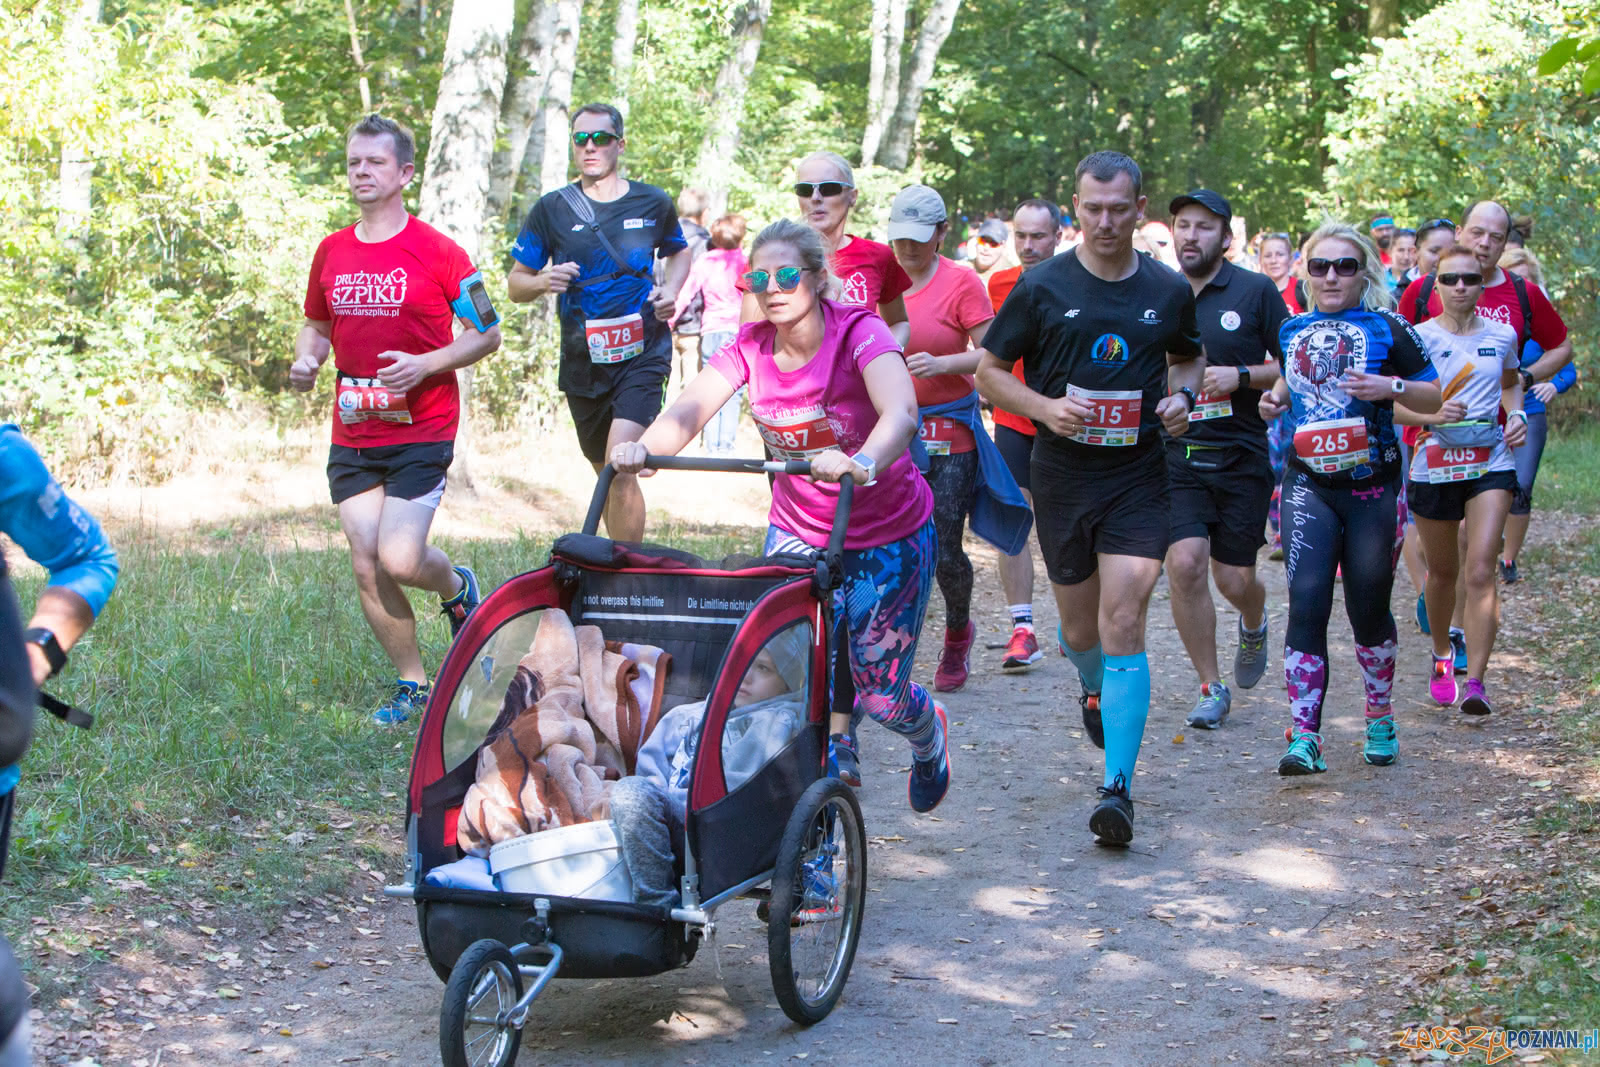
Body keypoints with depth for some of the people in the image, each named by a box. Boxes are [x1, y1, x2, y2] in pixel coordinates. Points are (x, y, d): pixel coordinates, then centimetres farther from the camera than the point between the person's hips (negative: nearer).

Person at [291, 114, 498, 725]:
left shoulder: (437, 252, -6)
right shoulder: (331, 252, 8)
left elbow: (487, 334, -2)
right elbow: (317, 324, 23)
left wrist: (424, 365, -16)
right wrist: (305, 361, 1)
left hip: (421, 432, -5)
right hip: (352, 436, 5)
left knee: (399, 558, -16)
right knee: (367, 570, 2)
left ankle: (458, 589, 20)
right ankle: (411, 685, 18)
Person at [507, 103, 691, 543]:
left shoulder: (653, 203, 4)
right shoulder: (552, 209, 2)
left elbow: (678, 252, 25)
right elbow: (516, 283, 6)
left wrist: (671, 289, 3)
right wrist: (543, 282, -17)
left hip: (642, 354, -2)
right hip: (583, 361, 2)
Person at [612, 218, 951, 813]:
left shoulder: (859, 333, -22)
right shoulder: (751, 347, -10)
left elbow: (901, 413, -41)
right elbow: (689, 408, -26)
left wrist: (861, 463, -62)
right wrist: (645, 446, -48)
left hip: (889, 538, -3)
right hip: (797, 533, 3)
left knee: (880, 696, 3)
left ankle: (929, 736, 39)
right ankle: (834, 759, 23)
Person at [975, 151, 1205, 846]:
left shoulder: (1169, 291, 3)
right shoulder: (1042, 287, -3)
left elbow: (1190, 357, 22)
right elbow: (989, 370, 3)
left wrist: (1183, 396, 0)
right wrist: (1044, 406, -14)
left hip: (1139, 478, -1)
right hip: (1062, 475, 1)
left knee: (1123, 624, -13)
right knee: (1080, 626, 14)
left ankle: (1118, 787, -13)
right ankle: (1094, 687, 51)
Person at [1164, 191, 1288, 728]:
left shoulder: (1256, 291, -1)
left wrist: (1241, 376, -15)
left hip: (1242, 455, -2)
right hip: (1177, 453, 2)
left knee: (1235, 578, 1)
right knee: (1184, 563, -14)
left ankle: (1254, 624, 41)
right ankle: (1212, 688, 2)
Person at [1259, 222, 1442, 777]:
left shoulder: (1386, 329, -1)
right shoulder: (1292, 331, 8)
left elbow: (1434, 398, 2)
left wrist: (1391, 386, -17)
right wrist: (1274, 398, 5)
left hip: (1372, 487, -1)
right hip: (1309, 485, 2)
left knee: (1369, 609, 7)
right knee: (1306, 601, -13)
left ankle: (1380, 719, 31)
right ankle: (1303, 736, -14)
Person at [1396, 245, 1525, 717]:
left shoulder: (1502, 336, 5)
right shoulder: (1420, 337, -5)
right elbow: (1394, 404, -9)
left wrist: (1516, 414, 6)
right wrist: (1433, 414, -26)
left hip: (1491, 465, 1)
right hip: (1435, 464, -1)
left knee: (1480, 572, -13)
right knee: (1442, 572, 14)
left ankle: (1476, 681, -14)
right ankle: (1442, 653, 42)